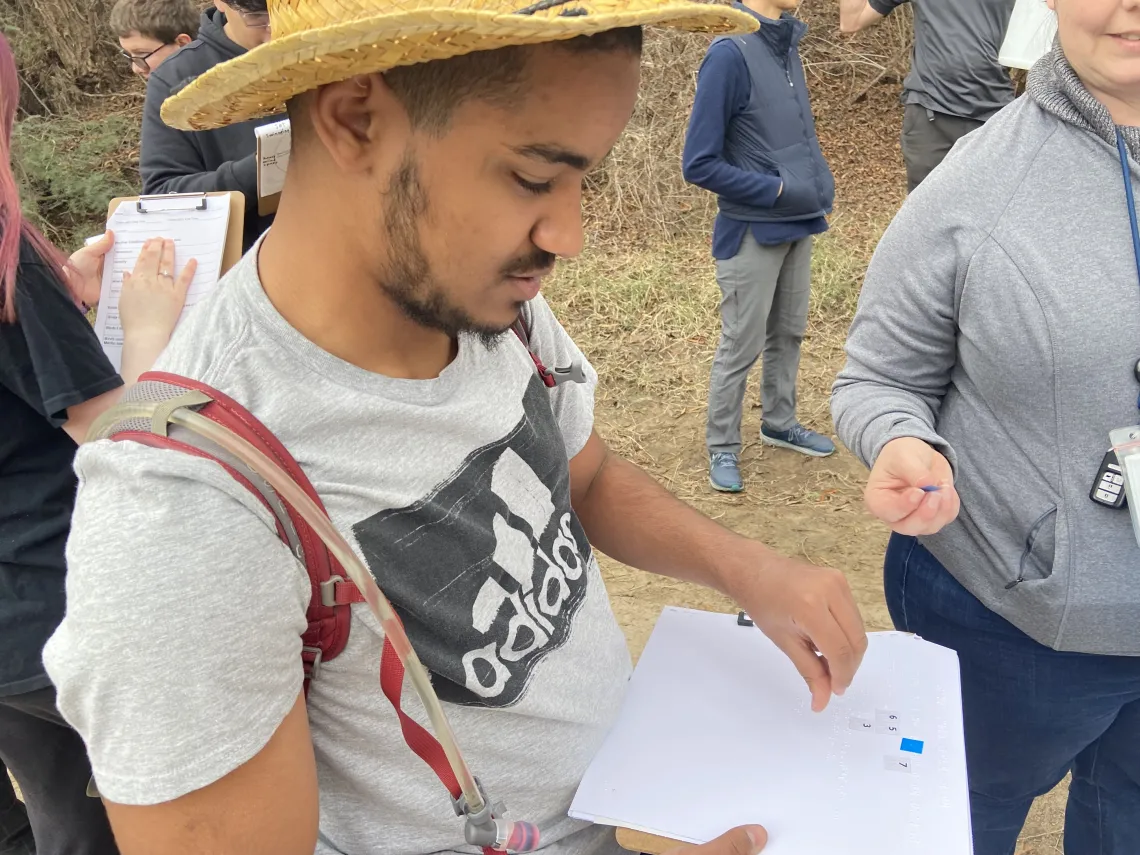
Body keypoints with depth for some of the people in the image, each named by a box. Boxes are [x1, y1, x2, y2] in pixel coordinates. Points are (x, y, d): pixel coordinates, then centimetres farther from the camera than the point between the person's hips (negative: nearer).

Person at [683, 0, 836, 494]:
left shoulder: (787, 43, 3)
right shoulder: (730, 53, -19)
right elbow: (700, 164, -18)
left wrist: (818, 183, 1)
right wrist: (776, 190, -16)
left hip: (799, 223, 7)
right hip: (753, 232, -7)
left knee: (788, 333, 18)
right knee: (741, 346, 5)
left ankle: (780, 423, 37)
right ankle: (722, 447, 22)